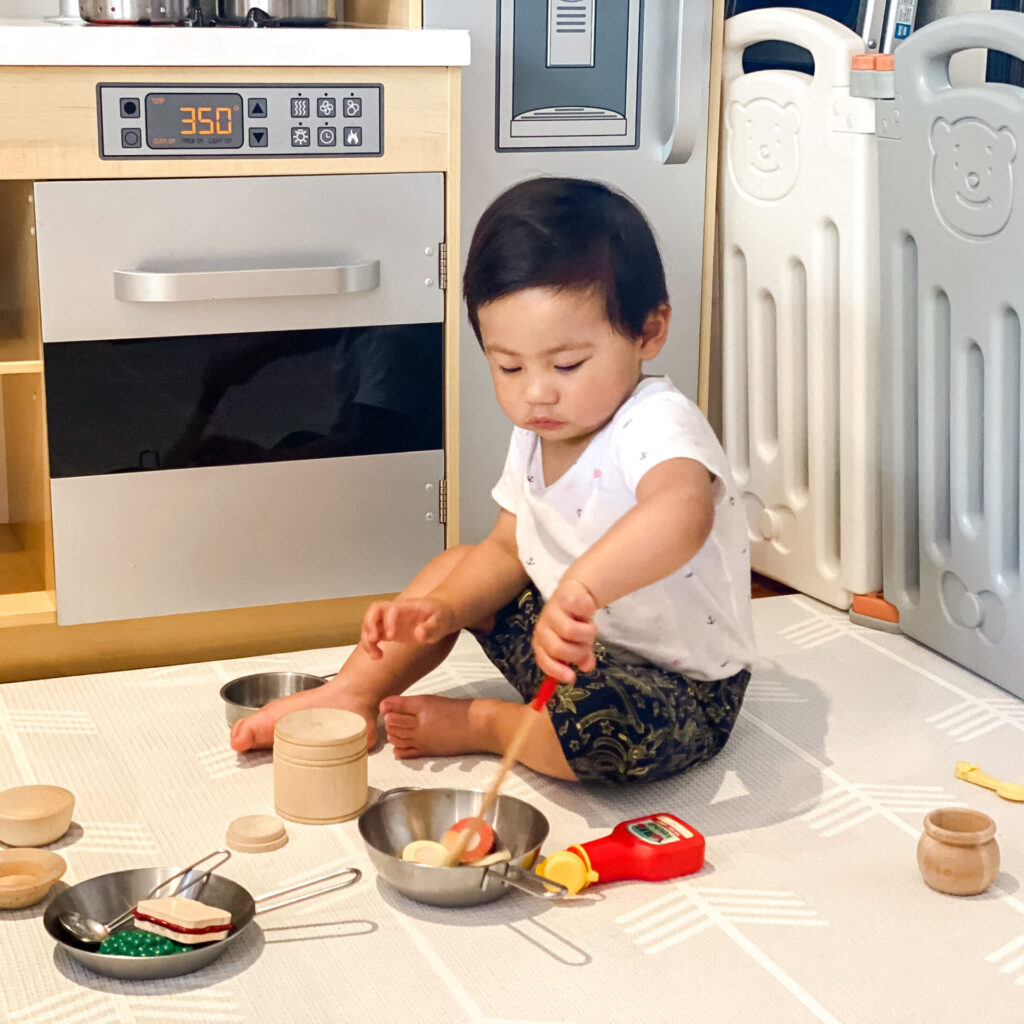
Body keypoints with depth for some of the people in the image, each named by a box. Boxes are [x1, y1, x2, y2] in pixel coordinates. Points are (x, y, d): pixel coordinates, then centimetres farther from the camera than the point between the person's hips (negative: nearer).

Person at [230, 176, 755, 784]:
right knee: (455, 567, 11)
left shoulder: (657, 426, -29)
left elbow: (683, 511, -52)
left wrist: (580, 587, -65)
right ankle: (353, 694, 11)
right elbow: (508, 549, 8)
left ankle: (481, 723, -8)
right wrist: (442, 610, -10)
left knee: (604, 728, -37)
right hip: (576, 648, 8)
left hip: (683, 689, -8)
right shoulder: (538, 435, -1)